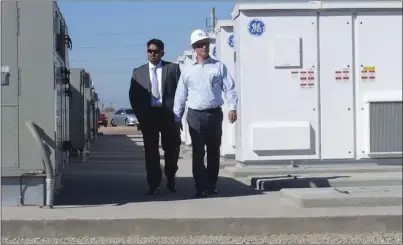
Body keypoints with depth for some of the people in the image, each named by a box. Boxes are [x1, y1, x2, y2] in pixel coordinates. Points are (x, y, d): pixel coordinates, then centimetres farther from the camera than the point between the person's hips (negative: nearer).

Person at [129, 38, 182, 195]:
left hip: (168, 114, -1)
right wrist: (140, 114, -2)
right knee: (151, 151, 2)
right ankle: (154, 185, 8)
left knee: (172, 149, 7)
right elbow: (133, 96, 8)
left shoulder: (173, 68, 6)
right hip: (148, 115, 1)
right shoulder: (138, 72, 11)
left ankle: (170, 179, 28)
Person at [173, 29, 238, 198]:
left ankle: (212, 186, 19)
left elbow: (229, 88, 0)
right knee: (198, 153, -5)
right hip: (195, 115, 0)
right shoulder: (187, 70, 7)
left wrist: (232, 107, -15)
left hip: (215, 114, 1)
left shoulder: (219, 66, 4)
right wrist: (177, 117, 3)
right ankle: (201, 187, -4)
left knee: (214, 151, 8)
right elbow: (180, 95, 7)